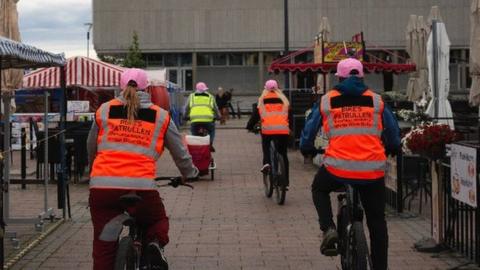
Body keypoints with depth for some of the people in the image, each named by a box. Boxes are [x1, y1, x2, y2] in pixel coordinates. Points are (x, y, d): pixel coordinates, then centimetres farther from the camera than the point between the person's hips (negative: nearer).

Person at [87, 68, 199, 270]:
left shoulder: (104, 111, 15)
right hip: (141, 186, -1)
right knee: (158, 220, 27)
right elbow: (180, 153, 22)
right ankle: (156, 243, -4)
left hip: (102, 186, 1)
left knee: (104, 248, 11)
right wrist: (189, 174, 41)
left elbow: (91, 149, 25)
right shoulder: (160, 116, 13)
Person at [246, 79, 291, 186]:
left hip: (267, 129, -1)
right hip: (283, 130, 2)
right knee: (283, 154, 11)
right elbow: (289, 115, 20)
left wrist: (250, 126, 22)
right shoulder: (283, 100, 16)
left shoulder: (262, 100, 12)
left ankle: (266, 162, -4)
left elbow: (255, 115, 11)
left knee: (266, 145, 25)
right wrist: (289, 126, 34)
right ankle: (286, 180, 10)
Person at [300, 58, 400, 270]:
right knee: (377, 222, 15)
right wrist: (392, 149, 36)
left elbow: (309, 130, 13)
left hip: (338, 168, -1)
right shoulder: (376, 101, 9)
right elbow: (394, 133, 16)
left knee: (319, 189, 30)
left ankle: (329, 229, 9)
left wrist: (307, 149, 33)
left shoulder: (326, 101, 7)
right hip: (372, 171, 1)